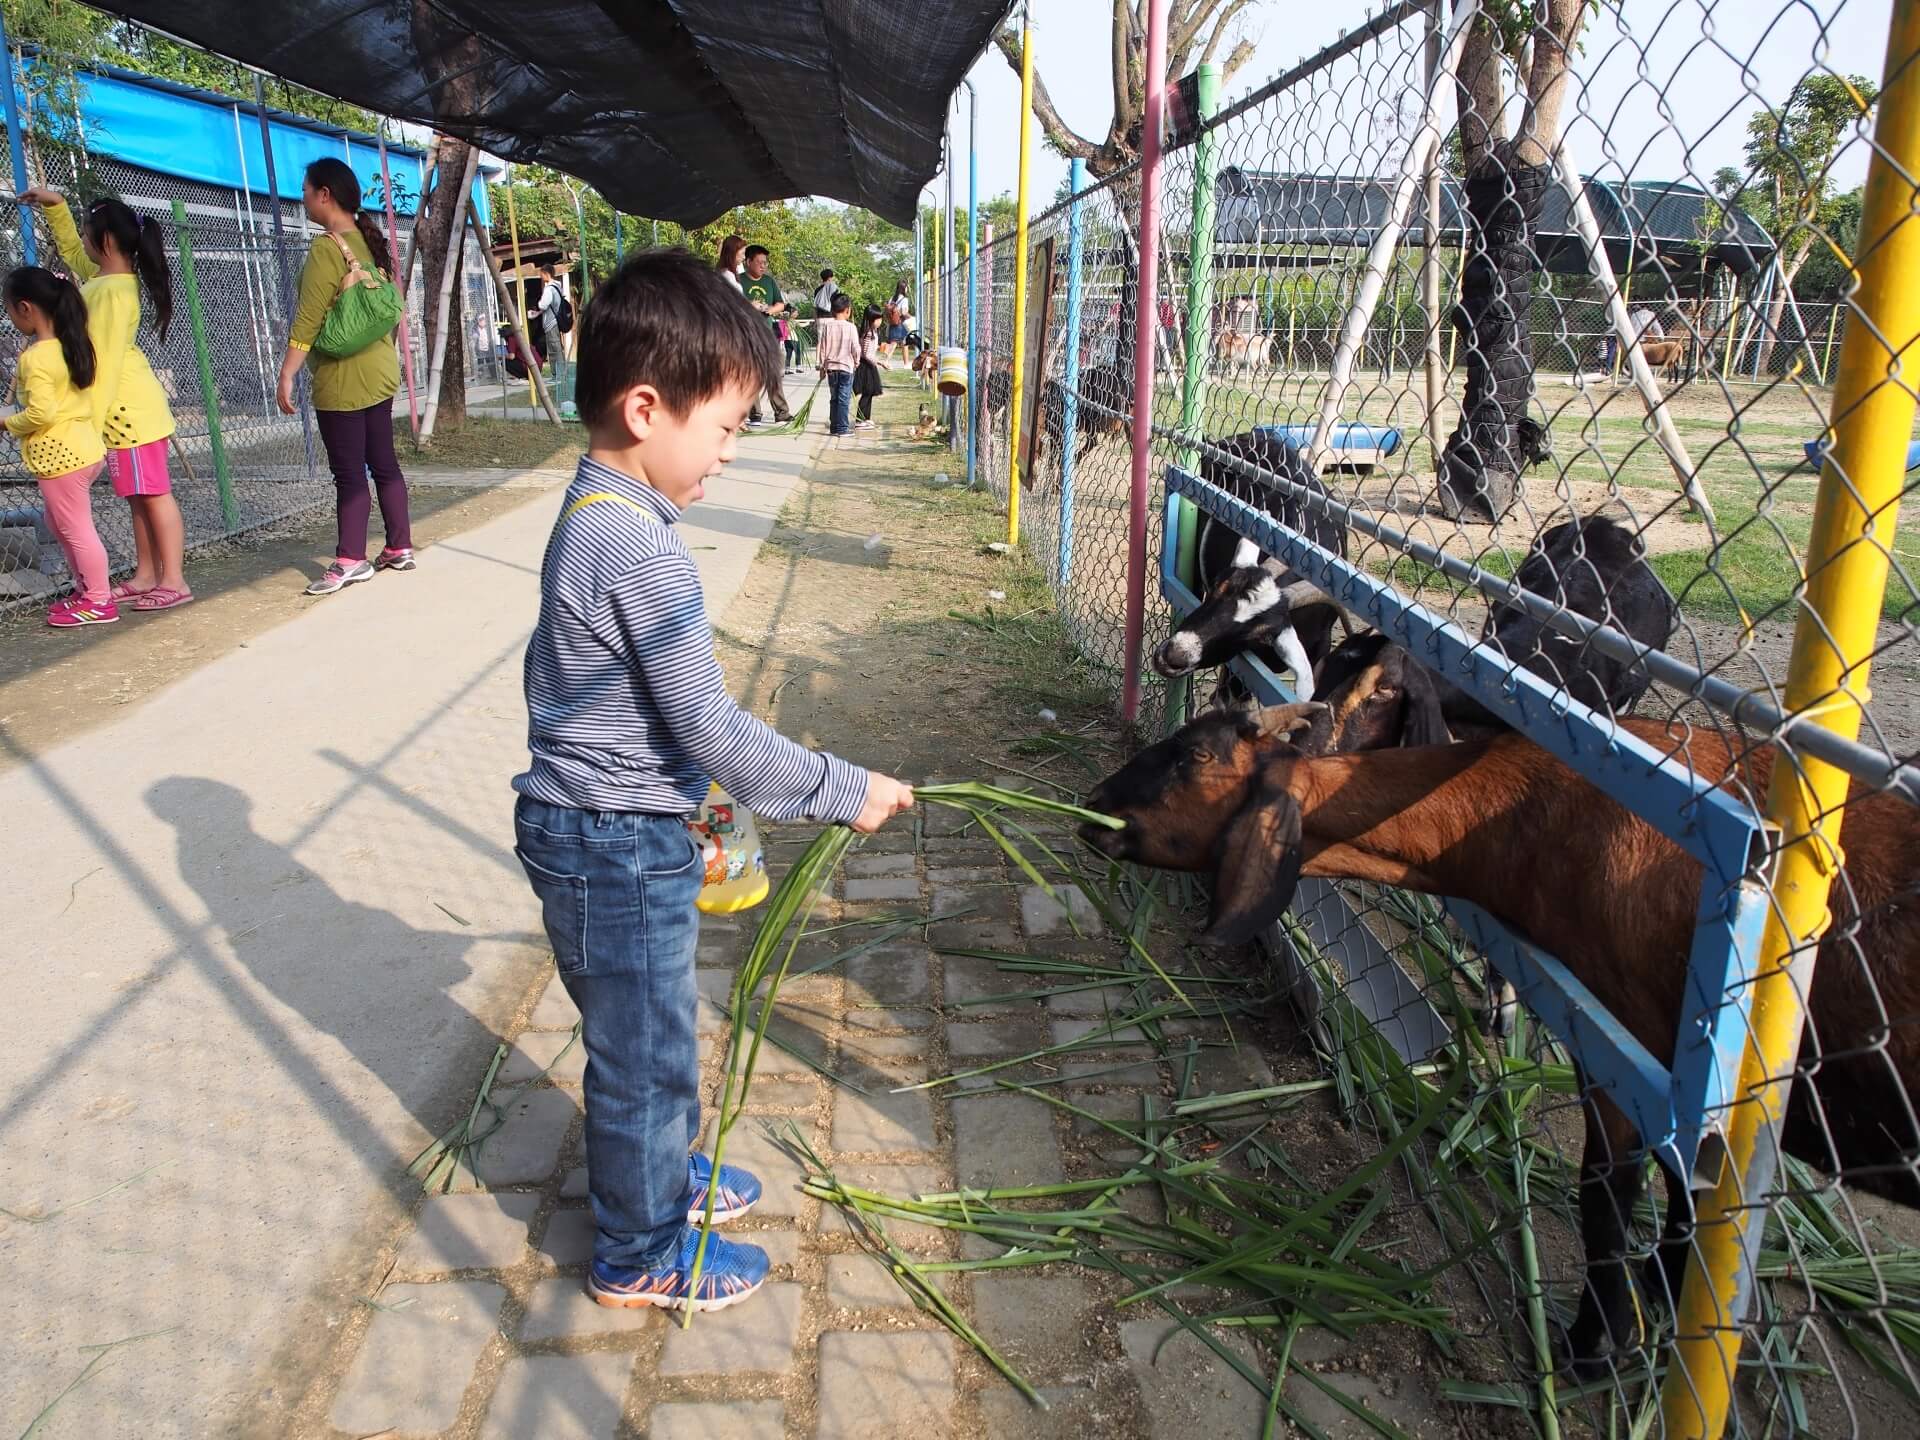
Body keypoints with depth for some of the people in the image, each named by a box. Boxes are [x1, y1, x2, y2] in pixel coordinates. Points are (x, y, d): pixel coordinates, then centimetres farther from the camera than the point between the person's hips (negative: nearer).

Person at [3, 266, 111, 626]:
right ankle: (85, 588, 27)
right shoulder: (73, 344, 7)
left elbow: (41, 413, -24)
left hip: (58, 455, -9)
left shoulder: (35, 357, -19)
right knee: (60, 522, 22)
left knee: (76, 528, 1)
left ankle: (99, 601, 9)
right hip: (83, 446, 9)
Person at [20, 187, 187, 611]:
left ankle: (173, 582, -4)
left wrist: (91, 423, -21)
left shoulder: (110, 292, -19)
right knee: (139, 497, 11)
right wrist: (55, 206, 25)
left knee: (154, 495, -7)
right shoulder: (106, 276, 10)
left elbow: (105, 363, -21)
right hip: (125, 409, 10)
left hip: (130, 410, -10)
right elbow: (70, 249, 34)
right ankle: (146, 575, 17)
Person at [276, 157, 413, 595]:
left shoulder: (326, 249, -15)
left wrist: (287, 374, -15)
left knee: (348, 472, -3)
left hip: (342, 377, -8)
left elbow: (308, 320, -18)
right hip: (380, 368, 8)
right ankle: (399, 548, 19)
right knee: (383, 462, 13)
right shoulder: (368, 241, 9)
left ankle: (351, 561, 1)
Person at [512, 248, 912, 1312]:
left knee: (641, 1032, 26)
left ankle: (659, 1170, 47)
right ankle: (638, 1254, 29)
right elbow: (713, 730, -25)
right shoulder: (645, 553, -26)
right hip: (620, 845, -10)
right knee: (644, 1047, 9)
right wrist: (845, 792, -15)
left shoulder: (588, 516, 6)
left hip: (579, 821, 10)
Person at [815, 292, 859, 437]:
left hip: (831, 366, 4)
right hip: (847, 366, -4)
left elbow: (820, 347, 2)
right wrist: (856, 362, 10)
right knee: (844, 398, -1)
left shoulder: (826, 325, 0)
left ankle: (834, 426, 15)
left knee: (834, 398, 13)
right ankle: (842, 428, -2)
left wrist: (822, 365, 11)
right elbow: (855, 348, -8)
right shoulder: (850, 327, -10)